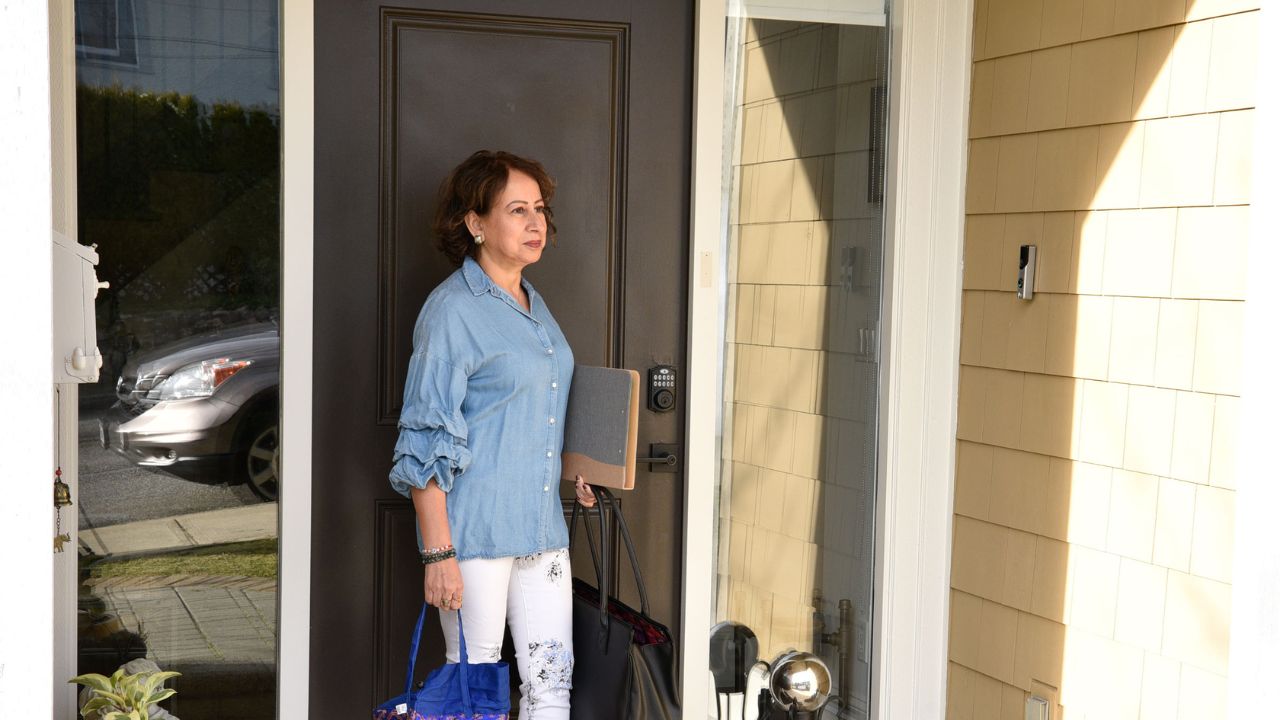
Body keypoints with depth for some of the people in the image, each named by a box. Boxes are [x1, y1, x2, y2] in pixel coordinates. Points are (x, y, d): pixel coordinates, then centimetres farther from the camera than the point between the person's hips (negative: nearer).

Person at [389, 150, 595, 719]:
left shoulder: (533, 304, 13)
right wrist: (437, 552, -18)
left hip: (541, 525, 7)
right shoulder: (452, 310, -11)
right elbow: (427, 442, -14)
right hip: (475, 528, -7)